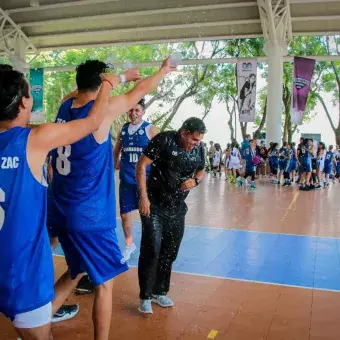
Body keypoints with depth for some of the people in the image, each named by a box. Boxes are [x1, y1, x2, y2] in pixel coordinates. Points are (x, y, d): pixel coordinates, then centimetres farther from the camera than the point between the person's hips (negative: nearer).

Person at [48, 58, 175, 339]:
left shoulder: (65, 106, 2)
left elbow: (89, 91, 24)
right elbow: (141, 90, 1)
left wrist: (123, 77, 34)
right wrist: (164, 70, 18)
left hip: (61, 211, 8)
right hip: (91, 216, -7)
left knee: (77, 270, 26)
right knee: (104, 282, 5)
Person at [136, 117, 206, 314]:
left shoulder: (199, 148, 0)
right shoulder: (164, 140, -16)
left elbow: (202, 171, 15)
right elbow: (142, 165, -15)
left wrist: (195, 180, -10)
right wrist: (143, 197, -21)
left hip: (178, 208, 6)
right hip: (154, 205, -5)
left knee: (170, 252, 12)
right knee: (151, 250, -7)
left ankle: (159, 292, 30)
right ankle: (145, 296, 9)